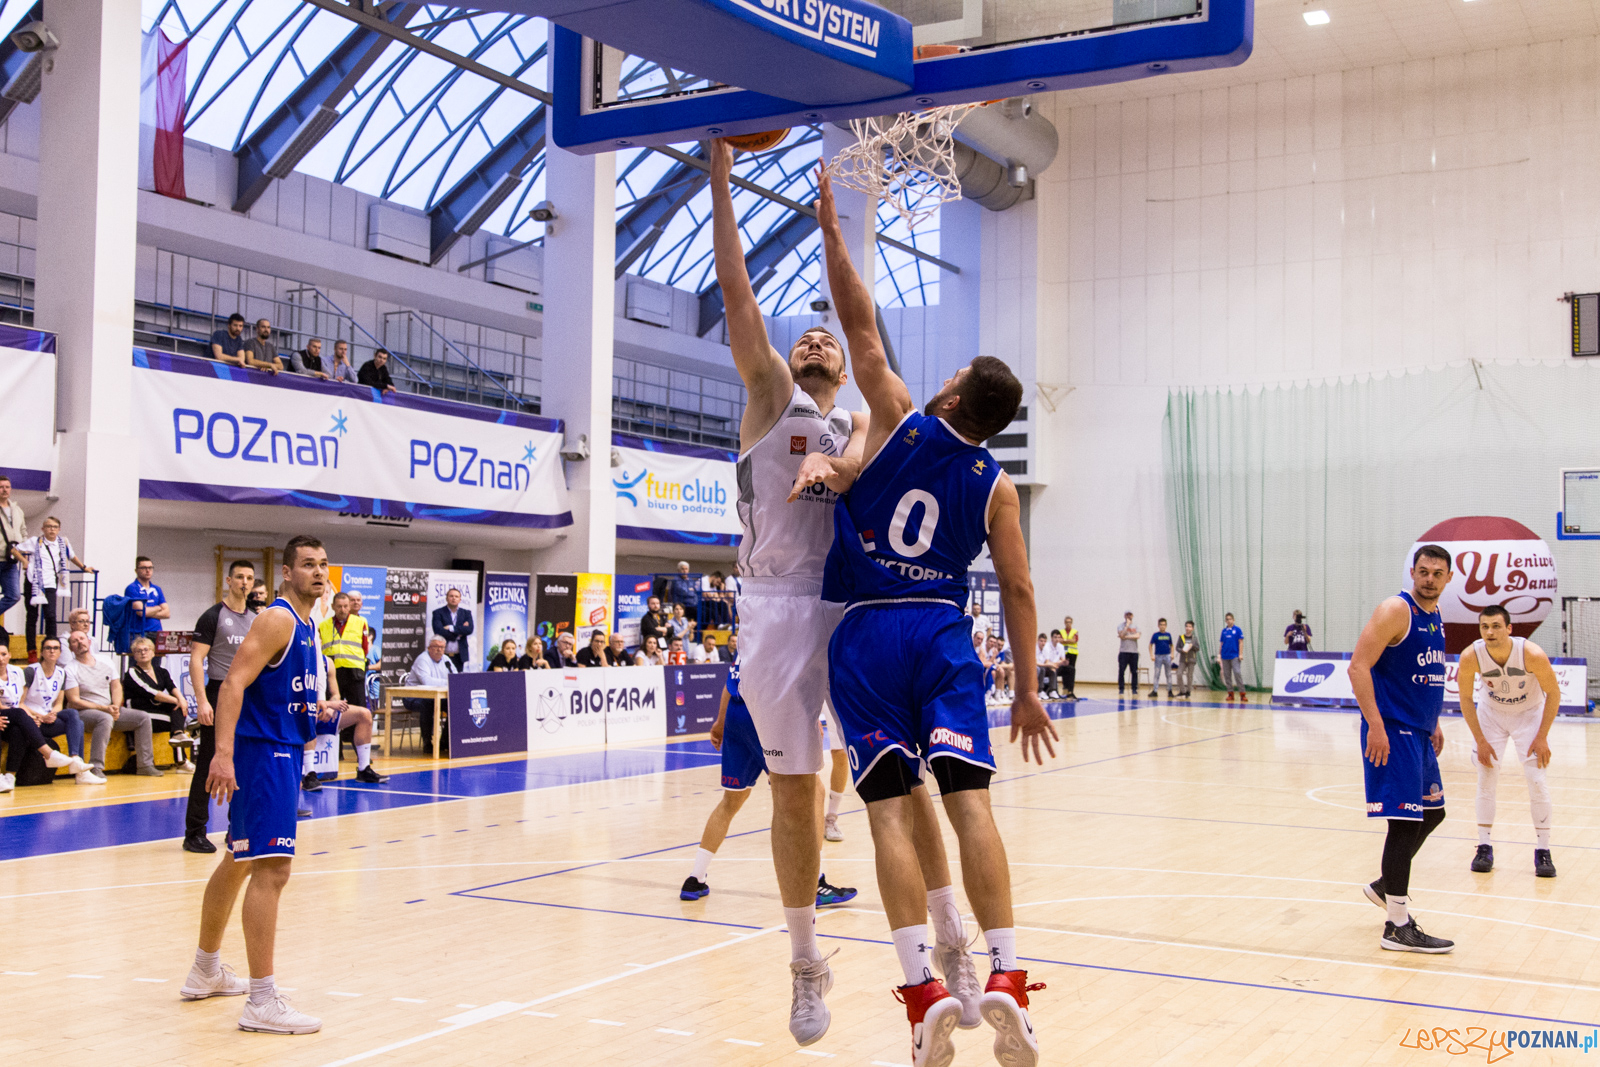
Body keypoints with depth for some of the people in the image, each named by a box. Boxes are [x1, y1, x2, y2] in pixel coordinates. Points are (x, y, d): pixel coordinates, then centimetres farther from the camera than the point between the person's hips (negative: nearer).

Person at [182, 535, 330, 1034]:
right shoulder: (277, 618, -14)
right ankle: (263, 1002, -12)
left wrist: (313, 711, 14)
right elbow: (233, 684, -23)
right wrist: (224, 753, -31)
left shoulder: (306, 626, 15)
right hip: (262, 750, -11)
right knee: (272, 867, -13)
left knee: (240, 860, 20)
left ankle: (205, 973, 35)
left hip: (282, 749, 11)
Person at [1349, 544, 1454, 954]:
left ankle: (1385, 886, 35)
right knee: (1405, 821, -9)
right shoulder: (1396, 610, -15)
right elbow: (1358, 666, -20)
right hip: (1392, 733, -9)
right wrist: (1375, 725, -25)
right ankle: (1398, 927, -3)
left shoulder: (1436, 617, 13)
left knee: (1432, 812, 18)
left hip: (1419, 733, 9)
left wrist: (1433, 723, 20)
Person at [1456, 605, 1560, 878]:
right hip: (1491, 713, 2)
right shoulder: (1471, 657, -26)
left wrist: (1542, 738, -17)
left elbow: (1553, 693, -16)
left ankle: (1543, 851, 2)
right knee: (1486, 777, -4)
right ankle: (1484, 848, 5)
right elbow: (1466, 698, -10)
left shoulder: (1532, 654, -31)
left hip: (1529, 713, -1)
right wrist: (1480, 741, -12)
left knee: (1536, 779, -8)